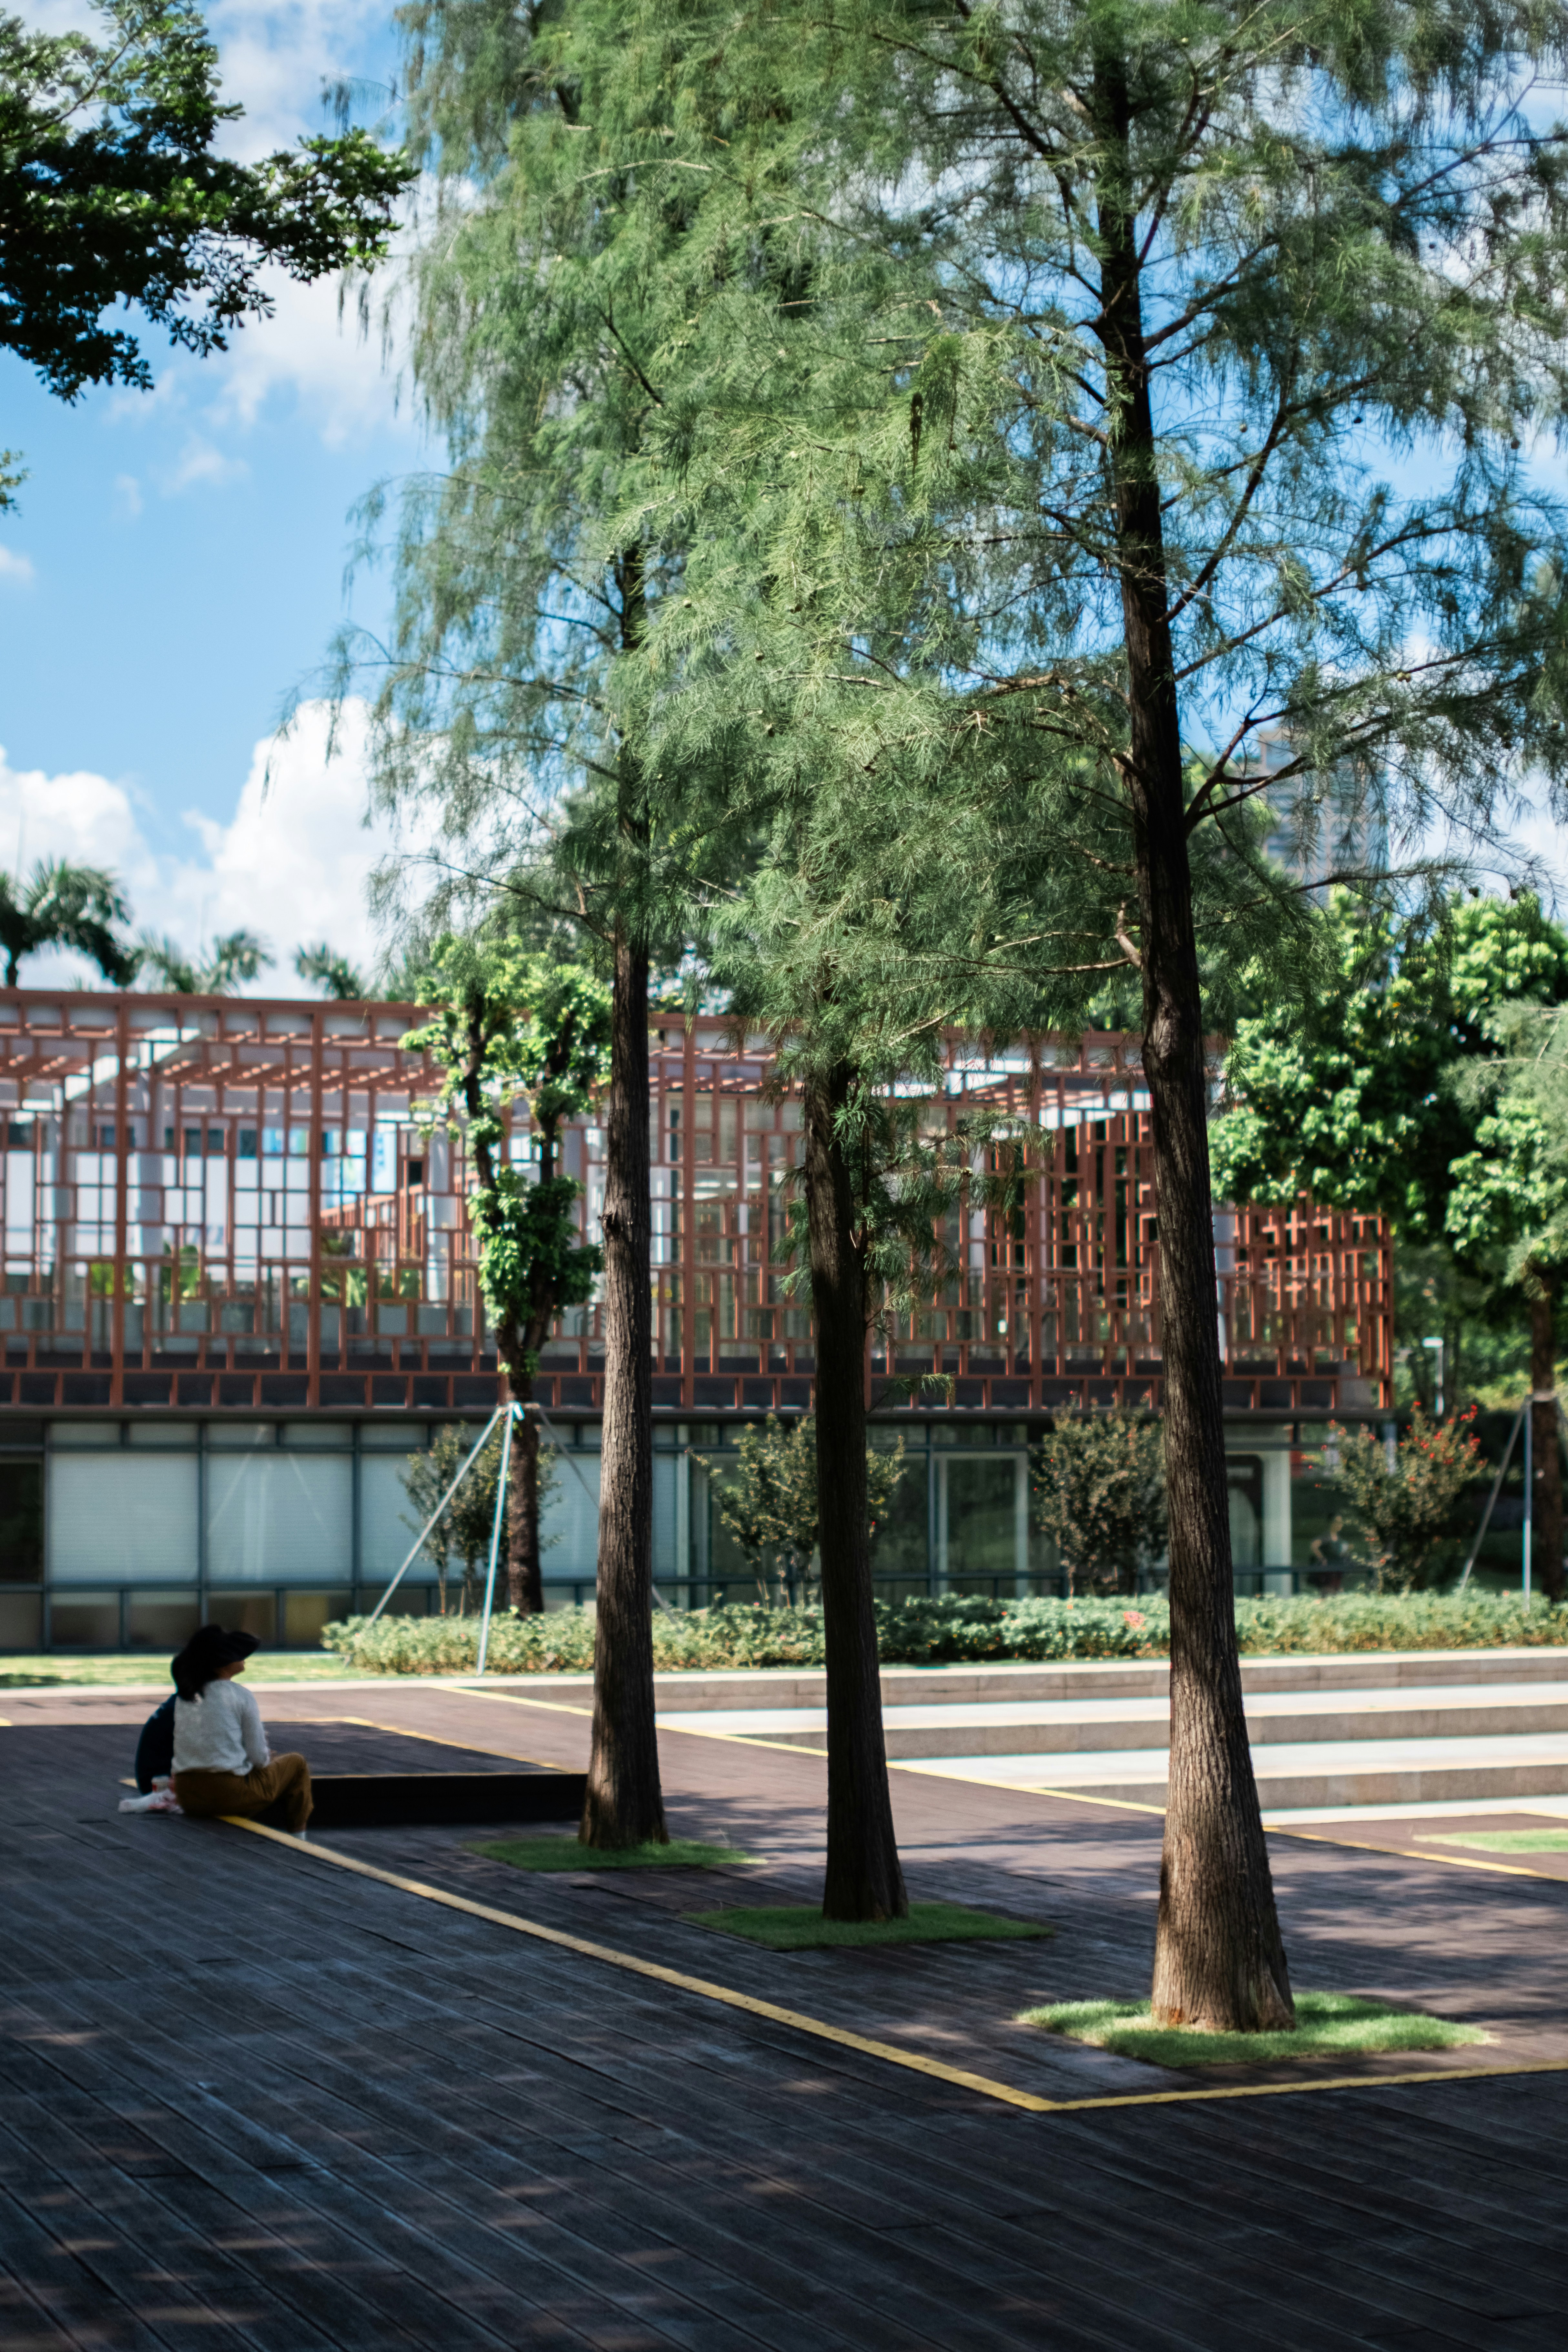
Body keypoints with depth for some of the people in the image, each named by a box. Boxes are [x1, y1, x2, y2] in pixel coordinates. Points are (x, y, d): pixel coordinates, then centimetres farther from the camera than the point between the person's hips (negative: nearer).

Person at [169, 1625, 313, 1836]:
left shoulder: (183, 1696, 9)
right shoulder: (240, 1696, -8)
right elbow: (259, 1758, -5)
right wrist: (266, 1760, 18)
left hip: (187, 1795, 6)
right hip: (228, 1793, -6)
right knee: (297, 1763, 18)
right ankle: (297, 1837, 23)